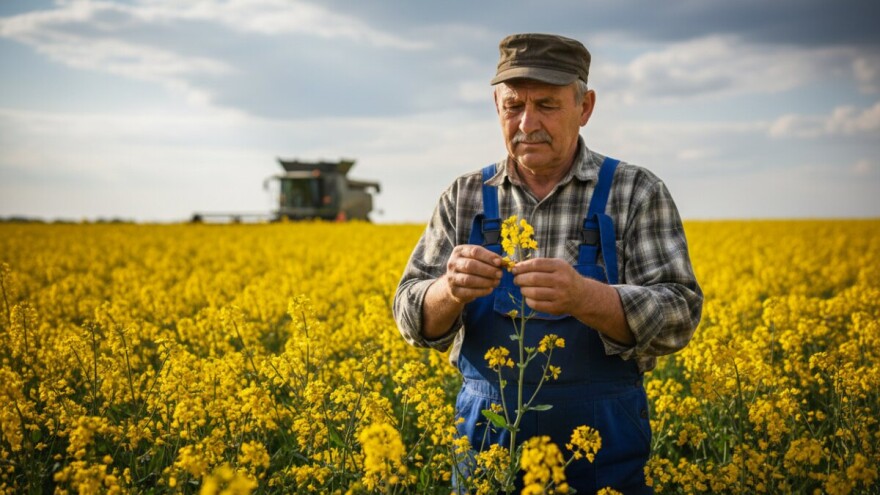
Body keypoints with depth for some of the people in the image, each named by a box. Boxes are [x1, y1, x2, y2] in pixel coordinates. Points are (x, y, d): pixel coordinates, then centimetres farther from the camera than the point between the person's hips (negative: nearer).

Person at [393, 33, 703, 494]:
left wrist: (582, 296, -31)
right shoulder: (464, 198, 2)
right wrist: (451, 291, -24)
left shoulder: (637, 193, -5)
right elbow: (414, 318, -1)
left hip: (602, 451, -2)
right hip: (487, 438, 2)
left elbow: (678, 315, -13)